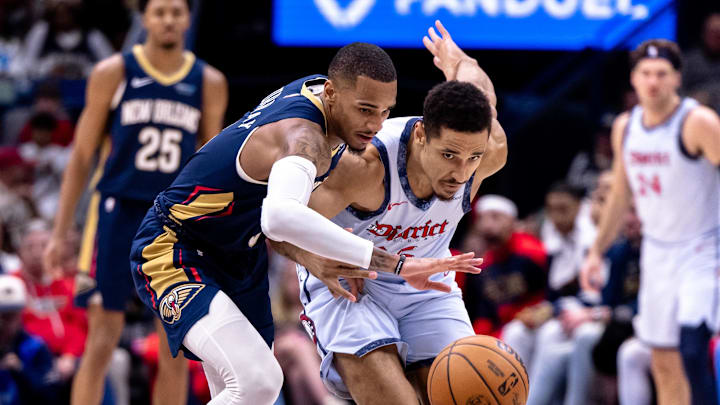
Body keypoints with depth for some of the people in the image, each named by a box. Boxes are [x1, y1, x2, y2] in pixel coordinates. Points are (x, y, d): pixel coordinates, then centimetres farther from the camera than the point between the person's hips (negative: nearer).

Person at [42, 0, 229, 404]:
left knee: (177, 351, 2)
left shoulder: (209, 83, 6)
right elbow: (81, 157, 3)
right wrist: (60, 233, -1)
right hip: (120, 210, -2)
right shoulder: (113, 74, 0)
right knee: (101, 342, -8)